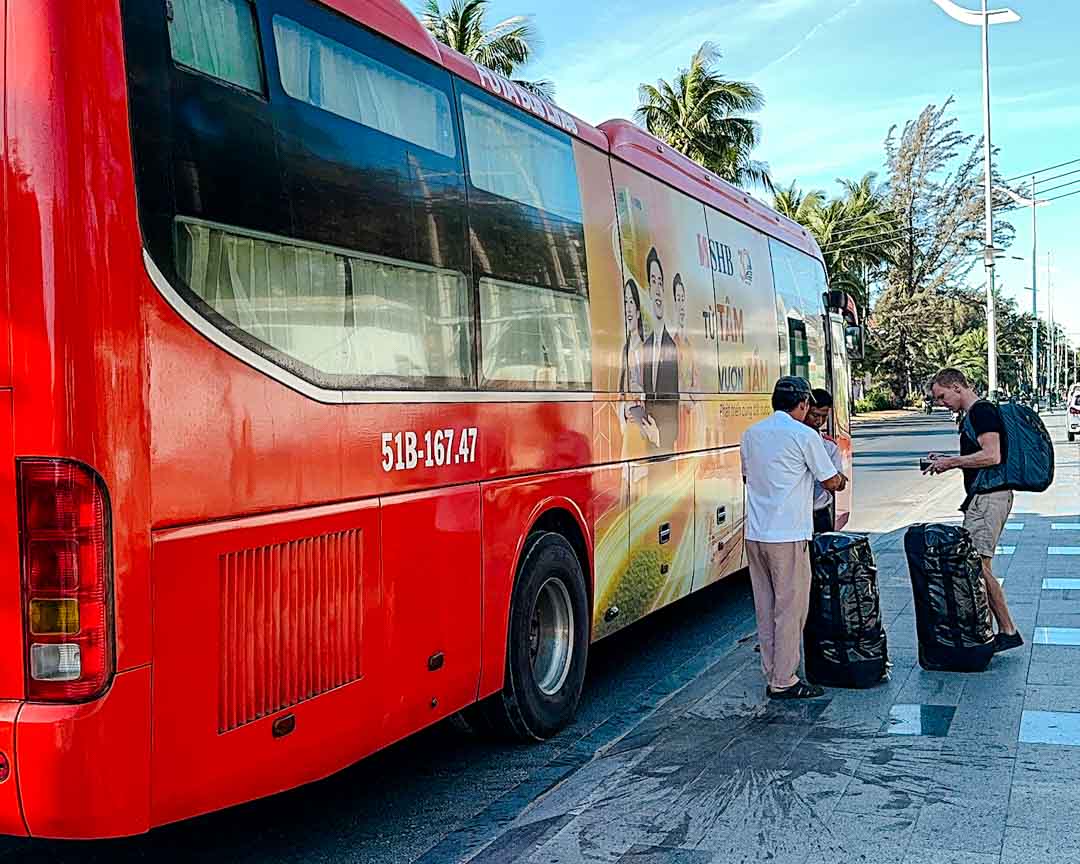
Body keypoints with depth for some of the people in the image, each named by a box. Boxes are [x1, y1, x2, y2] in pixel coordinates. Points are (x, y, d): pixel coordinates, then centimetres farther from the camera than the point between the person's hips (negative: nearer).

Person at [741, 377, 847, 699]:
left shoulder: (751, 434, 10)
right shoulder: (804, 435, -8)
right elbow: (830, 482, -1)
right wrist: (839, 479, 21)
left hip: (755, 534, 7)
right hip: (788, 536, -6)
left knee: (766, 609, 12)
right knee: (790, 608, 1)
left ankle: (772, 677, 18)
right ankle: (784, 682, 5)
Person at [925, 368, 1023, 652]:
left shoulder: (982, 411, -13)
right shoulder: (973, 414, 19)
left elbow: (991, 456, -23)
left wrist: (952, 462, -15)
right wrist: (949, 461, 15)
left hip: (988, 498, -11)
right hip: (982, 497, 11)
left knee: (978, 565, -12)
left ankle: (1008, 631, -7)